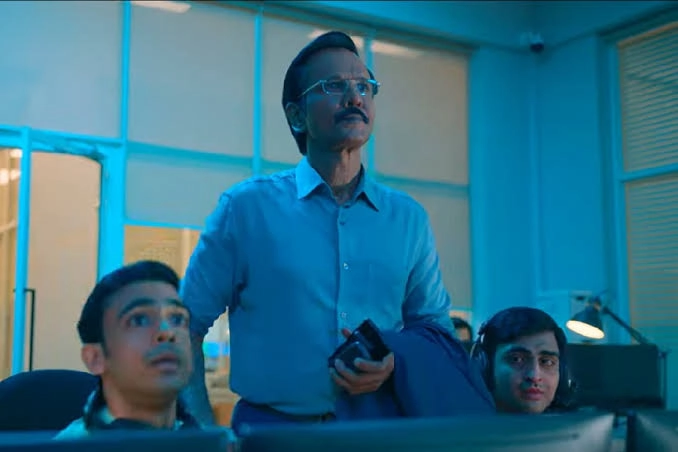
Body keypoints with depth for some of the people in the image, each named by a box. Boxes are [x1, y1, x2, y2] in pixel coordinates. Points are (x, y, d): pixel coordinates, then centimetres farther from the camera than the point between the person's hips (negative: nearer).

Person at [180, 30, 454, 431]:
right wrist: (205, 431, -6)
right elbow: (185, 327, 1)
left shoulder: (408, 219, 6)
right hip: (270, 429, -3)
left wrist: (397, 364, -9)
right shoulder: (247, 207, -2)